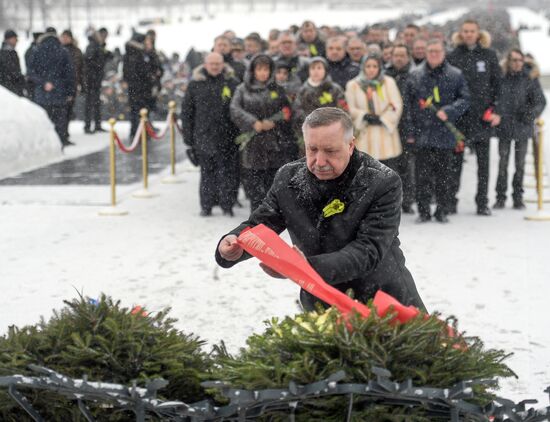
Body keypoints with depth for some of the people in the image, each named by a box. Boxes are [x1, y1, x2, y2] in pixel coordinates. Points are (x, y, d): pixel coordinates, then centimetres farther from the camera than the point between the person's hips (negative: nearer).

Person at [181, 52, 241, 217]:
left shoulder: (232, 83, 4)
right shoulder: (195, 84, 6)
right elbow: (186, 111, 9)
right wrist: (188, 135, 5)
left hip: (227, 137, -1)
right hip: (204, 136, 1)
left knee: (227, 172, -1)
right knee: (207, 172, 5)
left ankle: (227, 205, 7)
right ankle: (206, 206, 12)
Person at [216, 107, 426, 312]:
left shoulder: (384, 184, -20)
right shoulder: (288, 179, -7)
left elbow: (368, 252, -28)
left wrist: (308, 267, -44)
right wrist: (233, 243, -25)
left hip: (387, 303, -2)